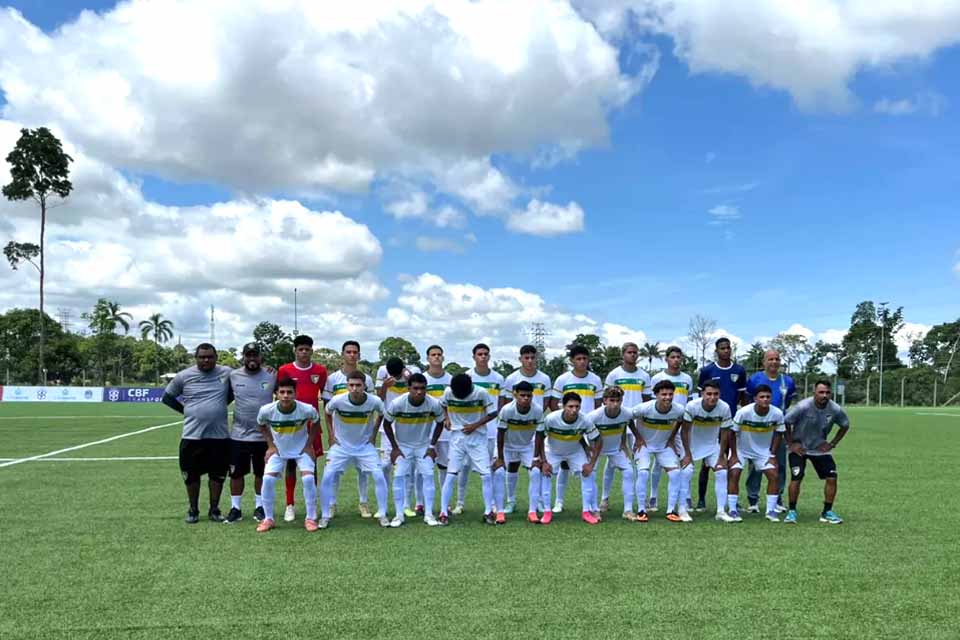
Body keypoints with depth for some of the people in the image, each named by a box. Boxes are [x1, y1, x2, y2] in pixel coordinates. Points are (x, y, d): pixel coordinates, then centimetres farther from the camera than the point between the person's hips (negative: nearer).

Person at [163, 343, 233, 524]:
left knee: (218, 475, 8)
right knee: (191, 475, 8)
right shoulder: (184, 376, -1)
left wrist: (221, 404, 4)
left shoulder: (226, 373, -2)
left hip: (219, 435, 0)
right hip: (192, 435, 0)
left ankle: (214, 509, 22)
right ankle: (193, 510, 24)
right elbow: (167, 397, 9)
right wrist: (185, 410, 1)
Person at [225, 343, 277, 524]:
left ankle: (260, 507, 24)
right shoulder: (233, 376, -1)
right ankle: (235, 508, 19)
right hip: (238, 435, 0)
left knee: (261, 473, 11)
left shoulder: (271, 376, -3)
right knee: (236, 473, 6)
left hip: (264, 435, 0)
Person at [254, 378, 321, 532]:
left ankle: (311, 518, 0)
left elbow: (316, 423, -3)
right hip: (278, 450, 1)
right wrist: (271, 445, -6)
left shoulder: (307, 410, -28)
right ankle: (268, 519, 6)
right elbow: (262, 425, 1)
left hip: (301, 449, -1)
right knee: (268, 479, -12)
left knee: (308, 478, -17)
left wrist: (309, 445, -6)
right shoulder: (266, 410, -25)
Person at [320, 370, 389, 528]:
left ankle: (382, 515, 4)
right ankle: (325, 516, 4)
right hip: (341, 445, 0)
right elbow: (327, 413, 4)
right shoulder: (337, 400, -20)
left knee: (379, 476, -11)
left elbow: (383, 413, 5)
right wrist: (332, 435, 2)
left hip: (365, 446, 0)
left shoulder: (374, 401, -19)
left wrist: (374, 433, 4)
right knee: (327, 477, -12)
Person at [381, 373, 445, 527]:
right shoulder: (397, 403, -23)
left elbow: (440, 423, -1)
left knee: (428, 475, -7)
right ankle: (399, 515, 1)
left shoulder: (434, 404, -20)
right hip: (402, 446, -1)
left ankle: (428, 514, 3)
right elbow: (386, 424, -7)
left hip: (424, 446, 1)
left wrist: (432, 446, -3)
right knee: (399, 476, -10)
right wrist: (394, 447, -6)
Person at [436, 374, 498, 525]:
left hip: (477, 438, -1)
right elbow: (442, 405, 13)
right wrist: (447, 418, -4)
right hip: (457, 438, 1)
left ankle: (488, 512, 7)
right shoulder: (448, 392, -9)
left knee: (486, 475, -4)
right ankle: (443, 513, 3)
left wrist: (475, 425, -13)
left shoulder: (481, 393, -15)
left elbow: (492, 413, -6)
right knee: (451, 475, -4)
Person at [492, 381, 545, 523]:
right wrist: (500, 458, -15)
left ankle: (532, 511, -4)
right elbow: (501, 434, -18)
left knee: (535, 473, -11)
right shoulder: (507, 410, -28)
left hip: (528, 445, 1)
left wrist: (537, 457, -12)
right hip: (508, 445, -1)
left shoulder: (538, 411, -24)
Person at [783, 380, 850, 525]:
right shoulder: (803, 407, -25)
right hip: (799, 448, -4)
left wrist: (832, 444, 0)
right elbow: (785, 422, -15)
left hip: (820, 448, 4)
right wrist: (791, 443, -13)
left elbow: (845, 426, 6)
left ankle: (827, 512, 11)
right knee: (796, 478, -15)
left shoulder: (836, 410, -14)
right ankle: (792, 511, 3)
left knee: (832, 478, -6)